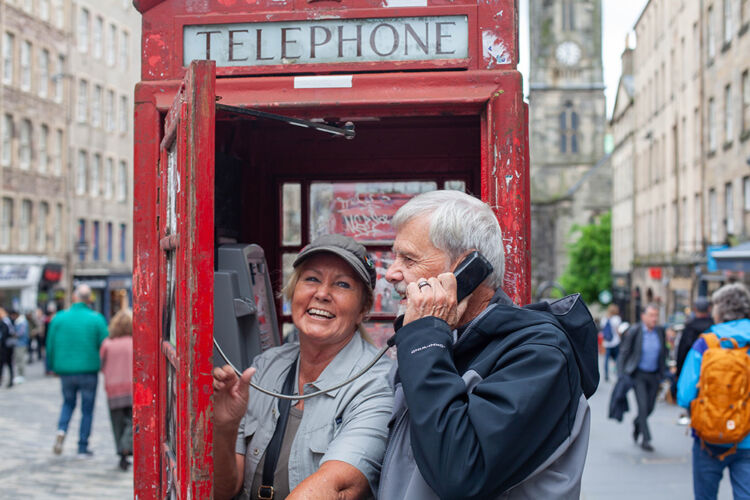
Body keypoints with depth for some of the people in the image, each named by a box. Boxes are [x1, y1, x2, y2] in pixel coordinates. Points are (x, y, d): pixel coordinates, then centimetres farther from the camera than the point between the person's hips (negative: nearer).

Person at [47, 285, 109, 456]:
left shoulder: (59, 318, -1)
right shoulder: (96, 319, -6)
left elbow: (51, 345, 3)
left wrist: (51, 366, 15)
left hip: (65, 370, 2)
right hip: (88, 370, -2)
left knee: (68, 403, 22)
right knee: (87, 409, 8)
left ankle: (61, 430, -3)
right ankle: (83, 447, 9)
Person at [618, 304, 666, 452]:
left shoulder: (660, 332, 1)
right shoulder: (634, 331, -9)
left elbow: (663, 354, 12)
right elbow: (624, 352, -4)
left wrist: (662, 374, 9)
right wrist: (621, 374, -8)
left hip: (654, 375, 4)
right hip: (638, 374, -4)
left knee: (650, 407, 9)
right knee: (643, 405, -12)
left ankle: (637, 423, 40)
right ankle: (646, 439, -4)